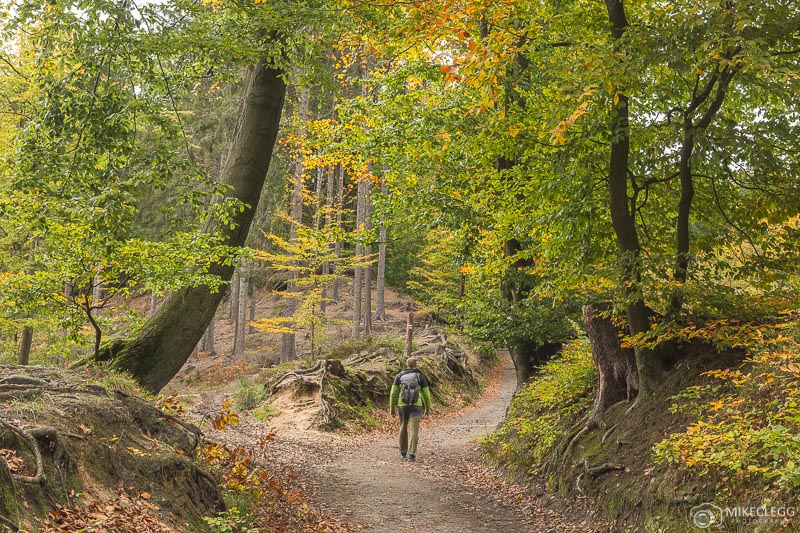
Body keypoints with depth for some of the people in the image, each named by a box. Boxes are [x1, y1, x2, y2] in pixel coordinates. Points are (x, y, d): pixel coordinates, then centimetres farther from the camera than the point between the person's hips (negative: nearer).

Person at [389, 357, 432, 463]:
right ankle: (411, 455, -13)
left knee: (403, 428, 19)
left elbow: (393, 393, 0)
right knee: (414, 431, -2)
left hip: (402, 406, 2)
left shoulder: (399, 376, 2)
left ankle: (403, 453, 25)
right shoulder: (421, 377, 0)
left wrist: (392, 408, 7)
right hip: (416, 407, -2)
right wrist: (428, 409, 15)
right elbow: (426, 395, 2)